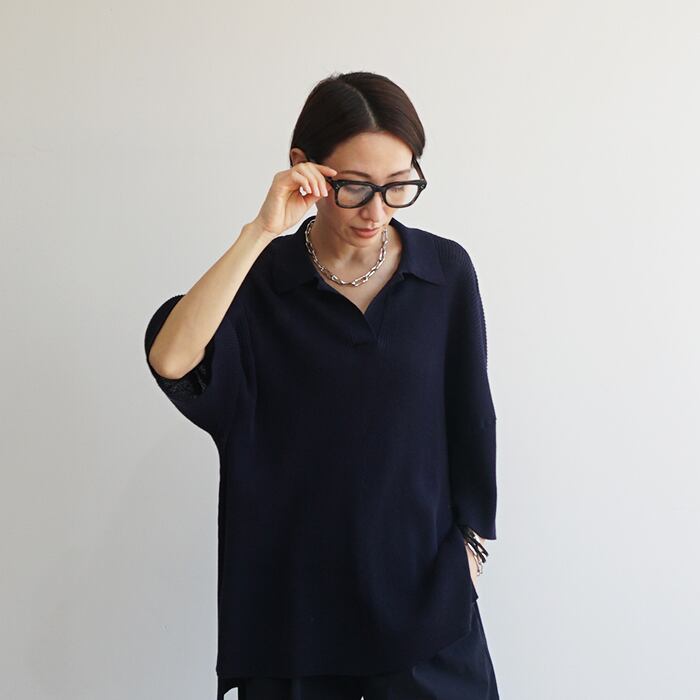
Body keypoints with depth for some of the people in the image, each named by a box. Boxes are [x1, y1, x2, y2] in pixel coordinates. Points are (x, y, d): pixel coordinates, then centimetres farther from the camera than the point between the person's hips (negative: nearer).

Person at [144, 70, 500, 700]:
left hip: (423, 583, 1)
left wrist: (470, 540, 7)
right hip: (293, 590, 0)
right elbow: (170, 360, -25)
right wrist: (261, 232, -27)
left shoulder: (447, 272, -4)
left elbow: (469, 414, 5)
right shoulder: (260, 278, -7)